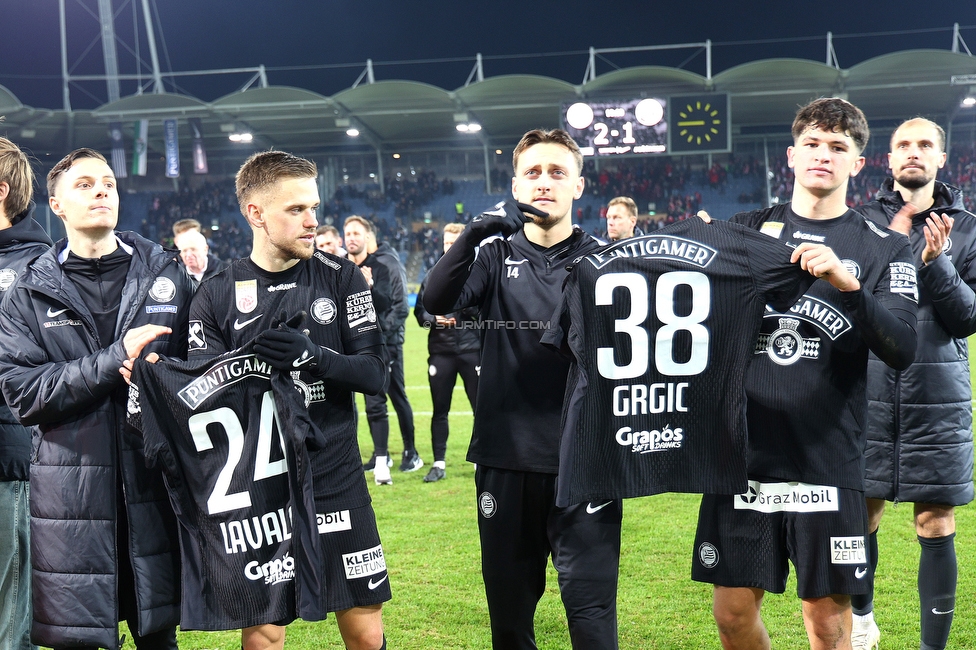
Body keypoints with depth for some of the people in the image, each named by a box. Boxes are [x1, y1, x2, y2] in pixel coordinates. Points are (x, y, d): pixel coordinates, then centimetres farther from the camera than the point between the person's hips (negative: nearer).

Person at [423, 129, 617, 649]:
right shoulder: (495, 255, 6)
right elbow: (435, 302, -12)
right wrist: (475, 233, -24)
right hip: (505, 456, 2)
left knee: (590, 604, -3)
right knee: (508, 602, 14)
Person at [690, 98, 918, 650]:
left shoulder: (883, 250, 4)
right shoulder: (745, 231, 10)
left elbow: (902, 351, -9)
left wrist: (848, 285, -24)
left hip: (828, 461, -2)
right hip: (743, 454, 2)